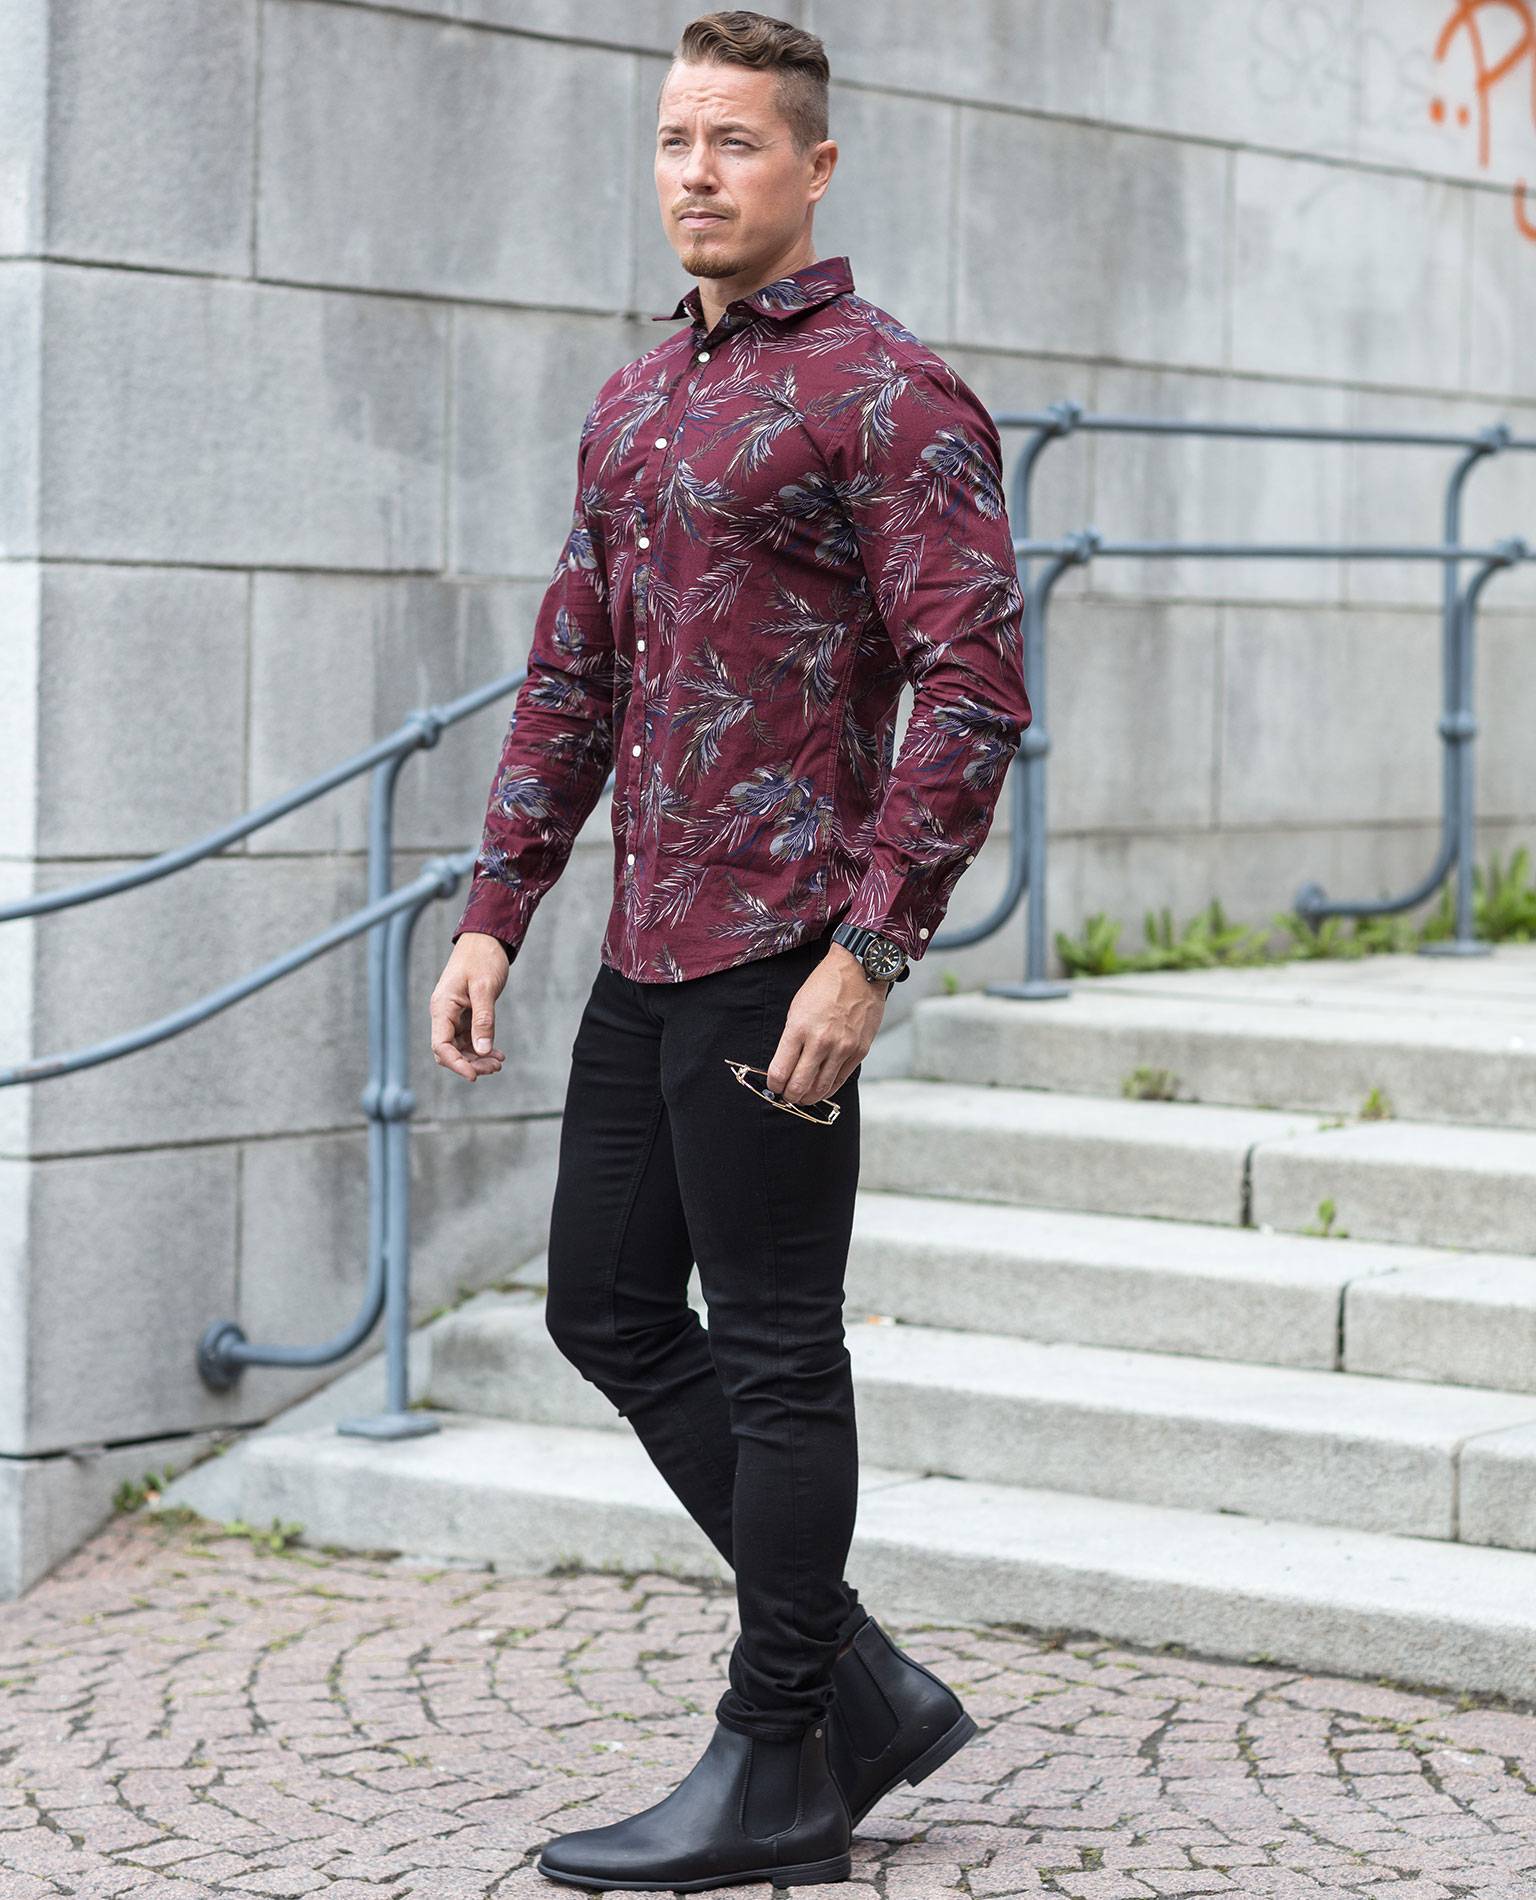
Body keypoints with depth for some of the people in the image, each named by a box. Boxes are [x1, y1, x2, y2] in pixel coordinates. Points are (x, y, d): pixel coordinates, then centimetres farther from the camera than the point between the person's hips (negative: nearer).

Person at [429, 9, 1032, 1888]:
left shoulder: (888, 395, -9)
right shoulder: (633, 405, 16)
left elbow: (974, 693, -16)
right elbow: (568, 686, 20)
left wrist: (866, 951, -21)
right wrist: (493, 912, 12)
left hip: (781, 948, -9)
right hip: (648, 949, 9)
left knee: (774, 1349, -2)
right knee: (608, 1307, 12)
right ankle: (862, 1682, 21)